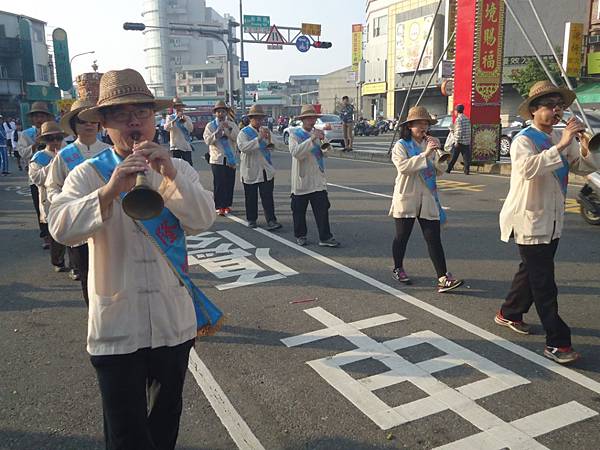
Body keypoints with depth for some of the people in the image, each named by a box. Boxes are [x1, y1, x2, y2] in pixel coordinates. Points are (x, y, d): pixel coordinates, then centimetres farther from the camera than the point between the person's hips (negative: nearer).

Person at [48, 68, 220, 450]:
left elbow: (203, 219, -12)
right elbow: (62, 228, -20)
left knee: (167, 414, 22)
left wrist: (171, 176, -25)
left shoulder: (178, 169, 2)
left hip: (175, 320, 3)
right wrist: (109, 191, -35)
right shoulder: (88, 174, -5)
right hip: (118, 326, -2)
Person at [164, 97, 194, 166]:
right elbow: (166, 127, -15)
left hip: (187, 147, 2)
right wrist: (176, 118, -20)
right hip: (176, 147, -2)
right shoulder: (170, 117, 5)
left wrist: (185, 120, -18)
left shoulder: (187, 118, 11)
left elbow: (191, 129, -6)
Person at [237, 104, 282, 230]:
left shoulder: (265, 131, 11)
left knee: (267, 196, -3)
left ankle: (271, 220, -5)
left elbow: (272, 147, 8)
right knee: (251, 197, 8)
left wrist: (269, 139, -12)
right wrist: (259, 138, -26)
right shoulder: (244, 132, -3)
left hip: (266, 170, 3)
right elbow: (242, 147, -21)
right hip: (251, 171, -2)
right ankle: (251, 220, 21)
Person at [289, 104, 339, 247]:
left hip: (318, 180, 3)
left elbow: (325, 154, 17)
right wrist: (312, 139, -27)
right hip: (301, 179, -3)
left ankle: (325, 237, 0)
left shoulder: (317, 132, 10)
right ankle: (300, 235, 23)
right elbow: (295, 152, -23)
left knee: (322, 208, -3)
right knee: (299, 210, 7)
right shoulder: (294, 133, -4)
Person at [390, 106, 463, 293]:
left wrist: (438, 152, -8)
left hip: (428, 199, 4)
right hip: (406, 198, -4)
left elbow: (440, 171, 7)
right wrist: (425, 154, -27)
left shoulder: (429, 145, 11)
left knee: (434, 238, -3)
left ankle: (443, 277, -6)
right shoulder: (401, 145, -4)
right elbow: (403, 166, -22)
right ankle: (398, 269, 30)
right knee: (402, 236, 9)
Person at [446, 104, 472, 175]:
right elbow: (469, 131, 15)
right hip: (467, 141, 6)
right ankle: (466, 170, -1)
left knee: (454, 156, 2)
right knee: (466, 156, 4)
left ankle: (449, 169, 9)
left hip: (459, 142, -6)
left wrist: (457, 141, -16)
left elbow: (459, 131, -17)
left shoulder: (458, 119, -10)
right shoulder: (467, 118, 13)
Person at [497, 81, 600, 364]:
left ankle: (509, 314, 38)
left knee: (532, 272, 20)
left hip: (552, 222, 8)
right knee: (544, 283, -6)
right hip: (529, 221, -8)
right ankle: (557, 343, -1)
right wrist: (561, 146, -37)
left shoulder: (562, 138, 8)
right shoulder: (523, 140, -14)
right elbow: (528, 168, -34)